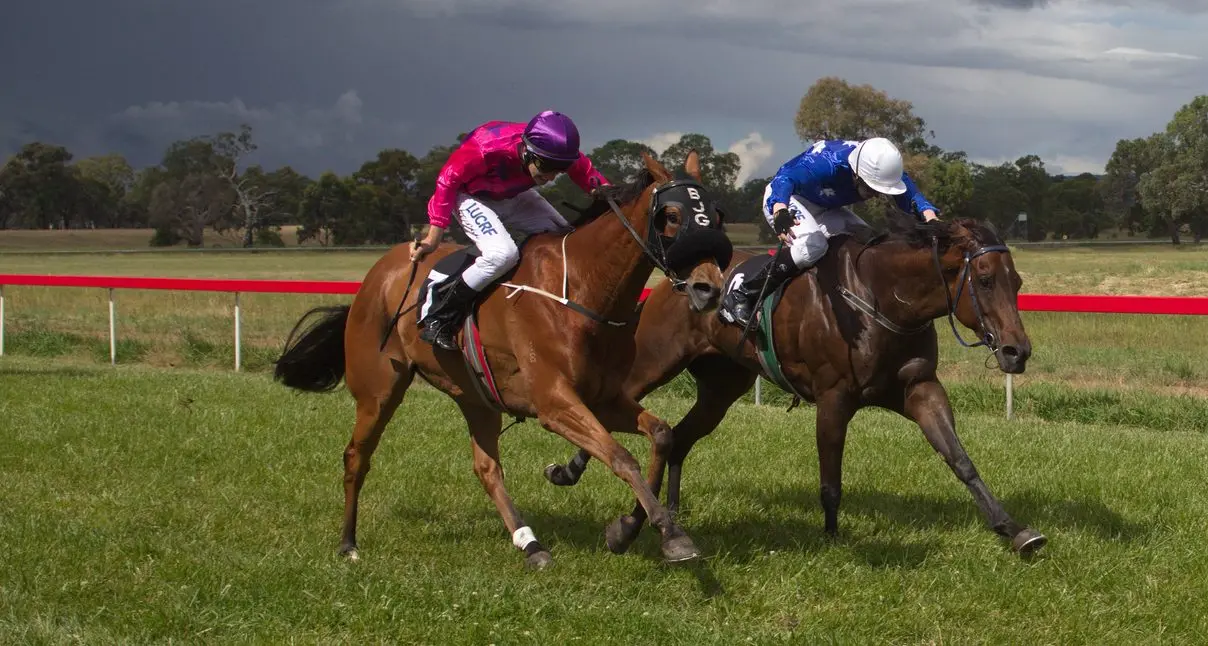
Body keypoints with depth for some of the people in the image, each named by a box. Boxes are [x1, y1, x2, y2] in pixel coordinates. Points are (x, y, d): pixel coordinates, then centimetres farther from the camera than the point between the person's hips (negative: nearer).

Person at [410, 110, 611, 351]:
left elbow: (590, 177, -11)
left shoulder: (560, 152, -26)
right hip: (472, 197, -6)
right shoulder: (486, 150, -39)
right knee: (502, 253, -30)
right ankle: (438, 321, -19)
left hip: (514, 197, 7)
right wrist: (434, 237, -21)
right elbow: (448, 180, -25)